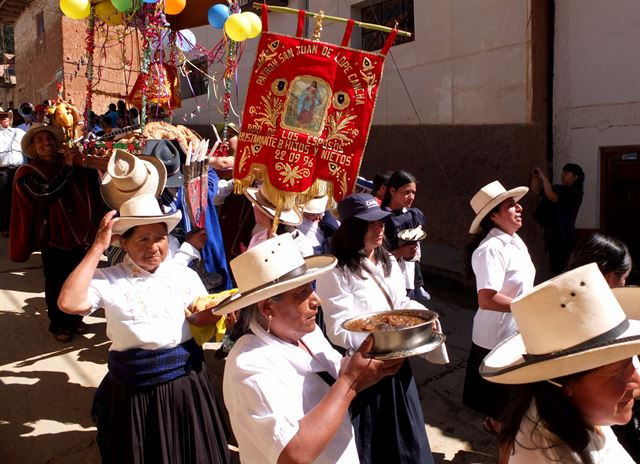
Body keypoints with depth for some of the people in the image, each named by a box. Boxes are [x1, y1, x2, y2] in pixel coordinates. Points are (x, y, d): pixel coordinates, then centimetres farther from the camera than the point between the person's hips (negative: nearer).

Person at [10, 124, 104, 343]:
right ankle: (58, 325, 22)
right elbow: (44, 193, -24)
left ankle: (74, 318, 32)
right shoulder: (28, 172, -6)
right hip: (52, 235, -4)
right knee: (56, 284, 6)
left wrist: (89, 163, -10)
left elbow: (90, 186, 5)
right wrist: (67, 168, -23)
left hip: (76, 231, 4)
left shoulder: (68, 162, 5)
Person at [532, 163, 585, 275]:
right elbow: (537, 189, 17)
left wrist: (544, 177, -22)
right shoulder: (558, 189, 11)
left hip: (564, 237, -8)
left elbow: (552, 197, -26)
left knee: (564, 271, -7)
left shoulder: (575, 193, -12)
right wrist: (535, 177, -2)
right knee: (556, 270, 15)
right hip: (552, 234, 8)